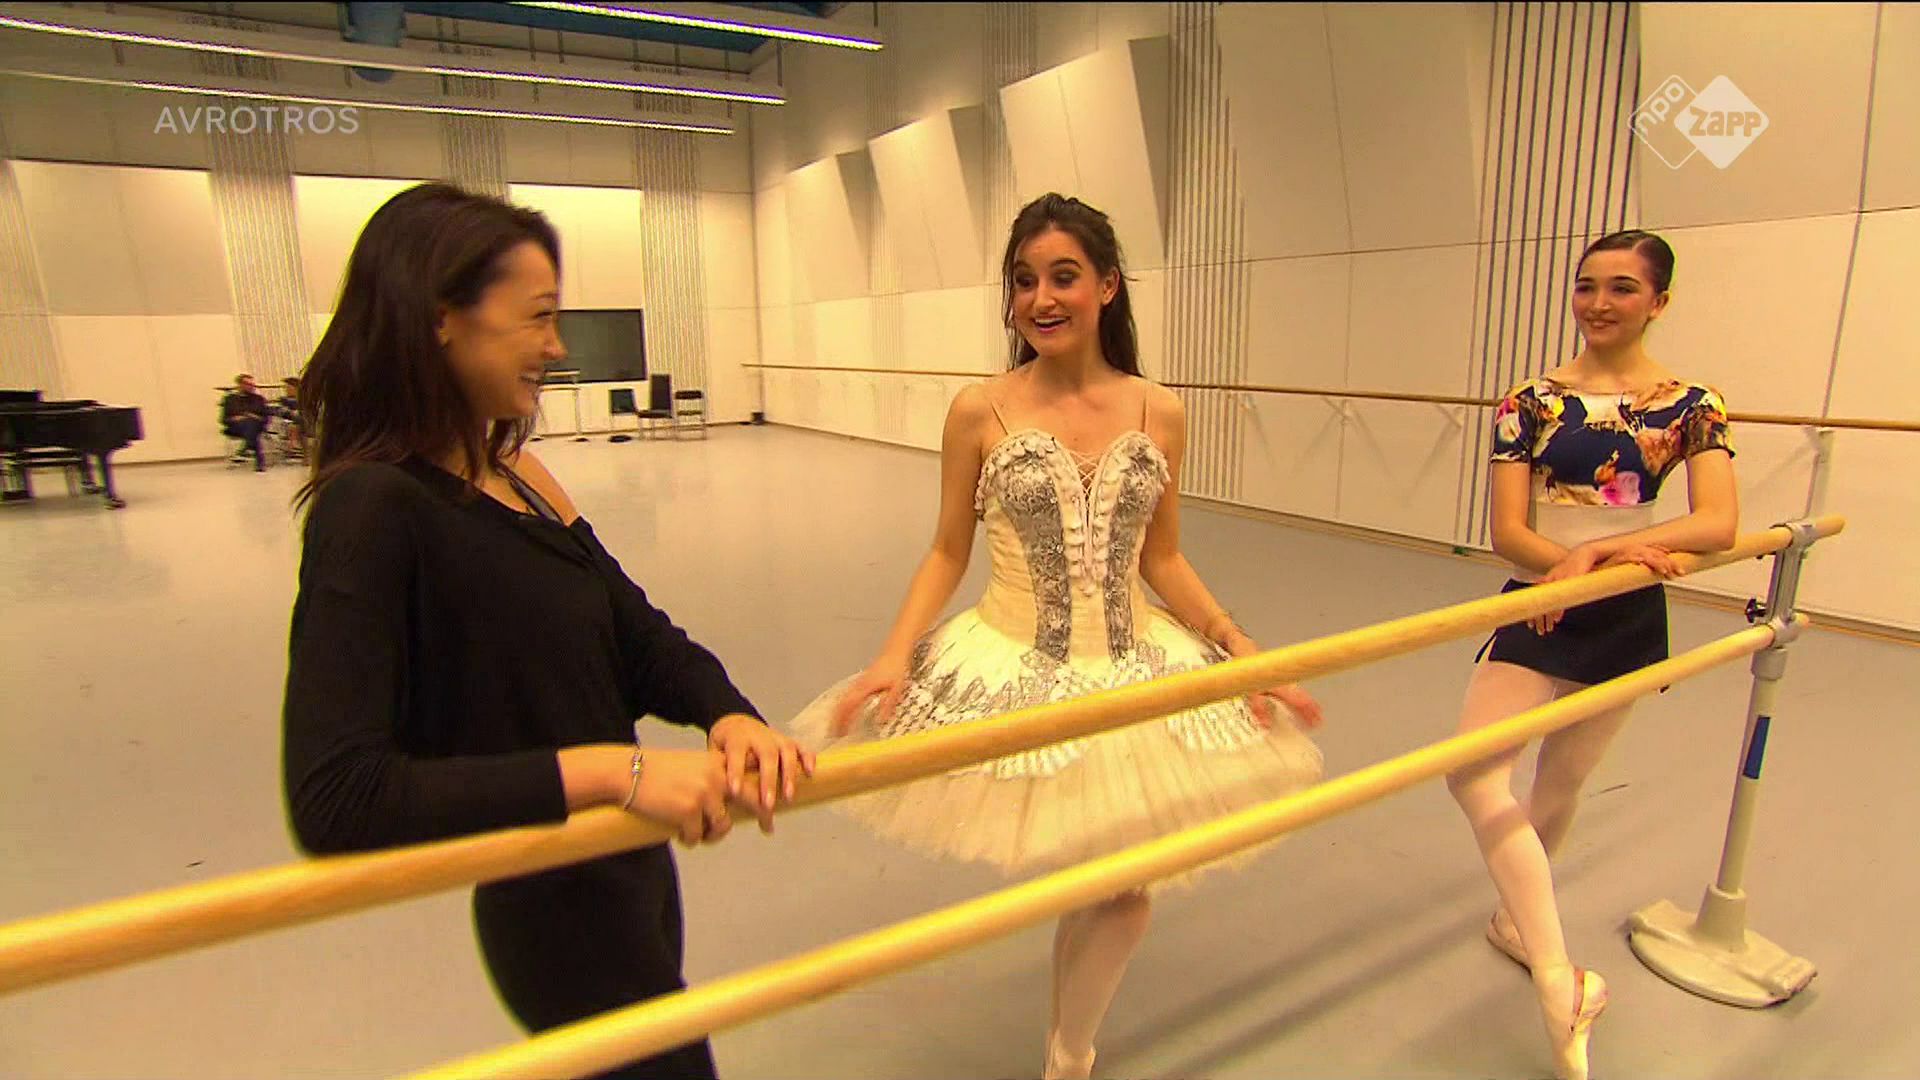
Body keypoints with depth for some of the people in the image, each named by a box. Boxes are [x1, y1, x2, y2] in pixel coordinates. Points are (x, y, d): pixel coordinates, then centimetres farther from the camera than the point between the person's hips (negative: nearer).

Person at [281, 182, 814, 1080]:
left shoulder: (517, 476, 1)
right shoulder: (374, 508, -23)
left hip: (628, 874, 8)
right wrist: (608, 770, -32)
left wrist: (729, 716, -17)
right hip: (554, 912, -8)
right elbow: (334, 798, -29)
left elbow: (638, 636, 2)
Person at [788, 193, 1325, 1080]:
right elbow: (947, 554, -2)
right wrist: (894, 655, -15)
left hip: (1136, 672, 3)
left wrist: (1243, 650, -2)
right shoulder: (980, 412, -9)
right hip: (1014, 675, -2)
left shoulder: (1160, 414, -3)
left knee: (1125, 892, 13)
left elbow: (1163, 561, 5)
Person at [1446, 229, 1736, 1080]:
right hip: (1539, 603, 0)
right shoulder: (1533, 399, -3)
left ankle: (1514, 918, 33)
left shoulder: (1690, 405, -2)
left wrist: (1597, 552, -30)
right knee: (1474, 772, -13)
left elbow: (1718, 525, -16)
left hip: (1627, 616, 0)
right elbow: (1507, 533, -11)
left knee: (1560, 784, 13)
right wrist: (1625, 551, -26)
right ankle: (1560, 983, -1)